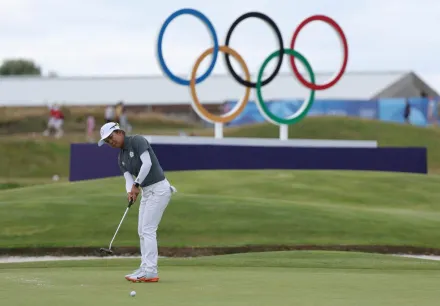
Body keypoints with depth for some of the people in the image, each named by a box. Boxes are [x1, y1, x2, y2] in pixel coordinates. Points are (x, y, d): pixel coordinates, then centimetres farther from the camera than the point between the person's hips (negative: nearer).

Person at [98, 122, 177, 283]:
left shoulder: (137, 140, -11)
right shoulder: (121, 158, 12)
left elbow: (147, 163, -22)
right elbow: (128, 179, 1)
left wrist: (137, 185, -20)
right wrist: (130, 191, -20)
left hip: (158, 188, -9)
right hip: (146, 191, 9)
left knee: (148, 229, -12)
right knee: (142, 231, 9)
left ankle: (151, 271, -13)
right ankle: (146, 268, 13)